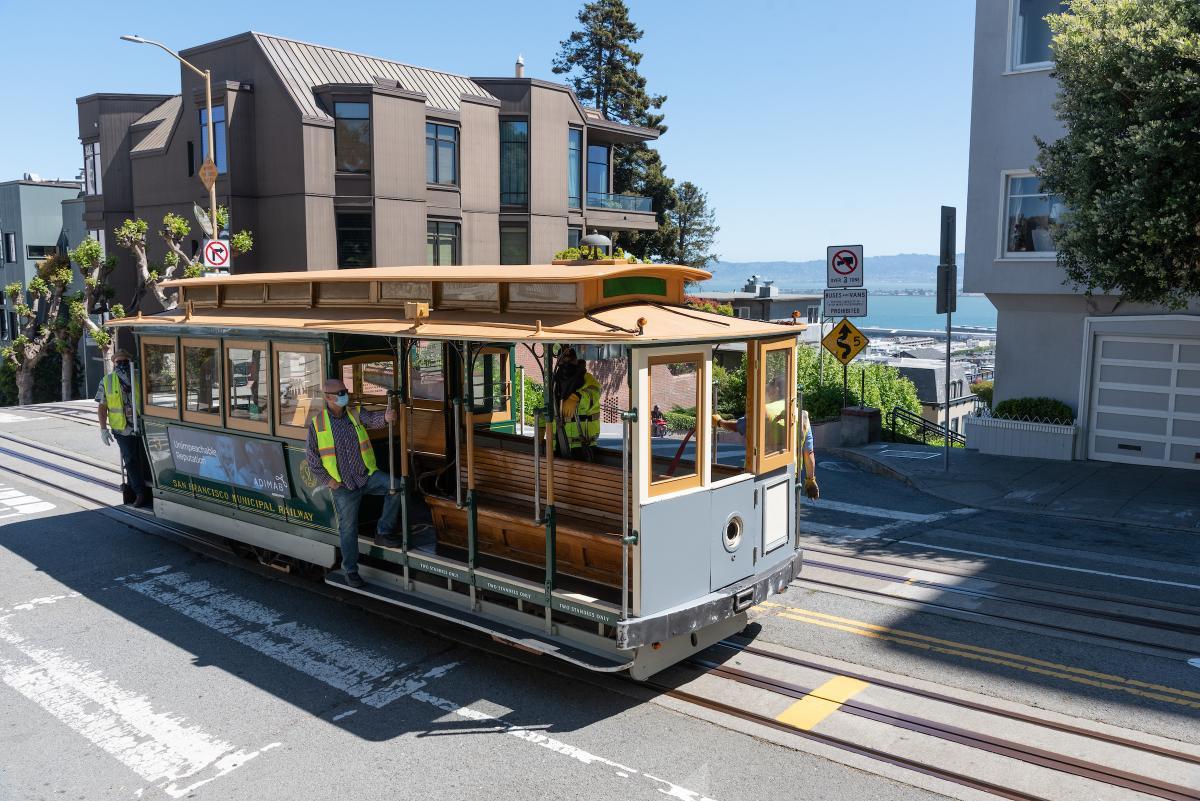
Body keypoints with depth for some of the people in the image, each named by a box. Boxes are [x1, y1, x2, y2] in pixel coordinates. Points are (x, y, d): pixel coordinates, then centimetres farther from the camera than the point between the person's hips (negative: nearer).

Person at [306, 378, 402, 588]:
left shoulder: (355, 413, 0)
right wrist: (326, 479, -6)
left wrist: (385, 417, -45)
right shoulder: (317, 423, -4)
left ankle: (383, 533, -3)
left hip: (368, 475, 2)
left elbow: (372, 420, -22)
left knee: (396, 486, -21)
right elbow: (312, 457, 2)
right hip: (343, 485, -2)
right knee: (348, 529, 4)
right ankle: (351, 571, 22)